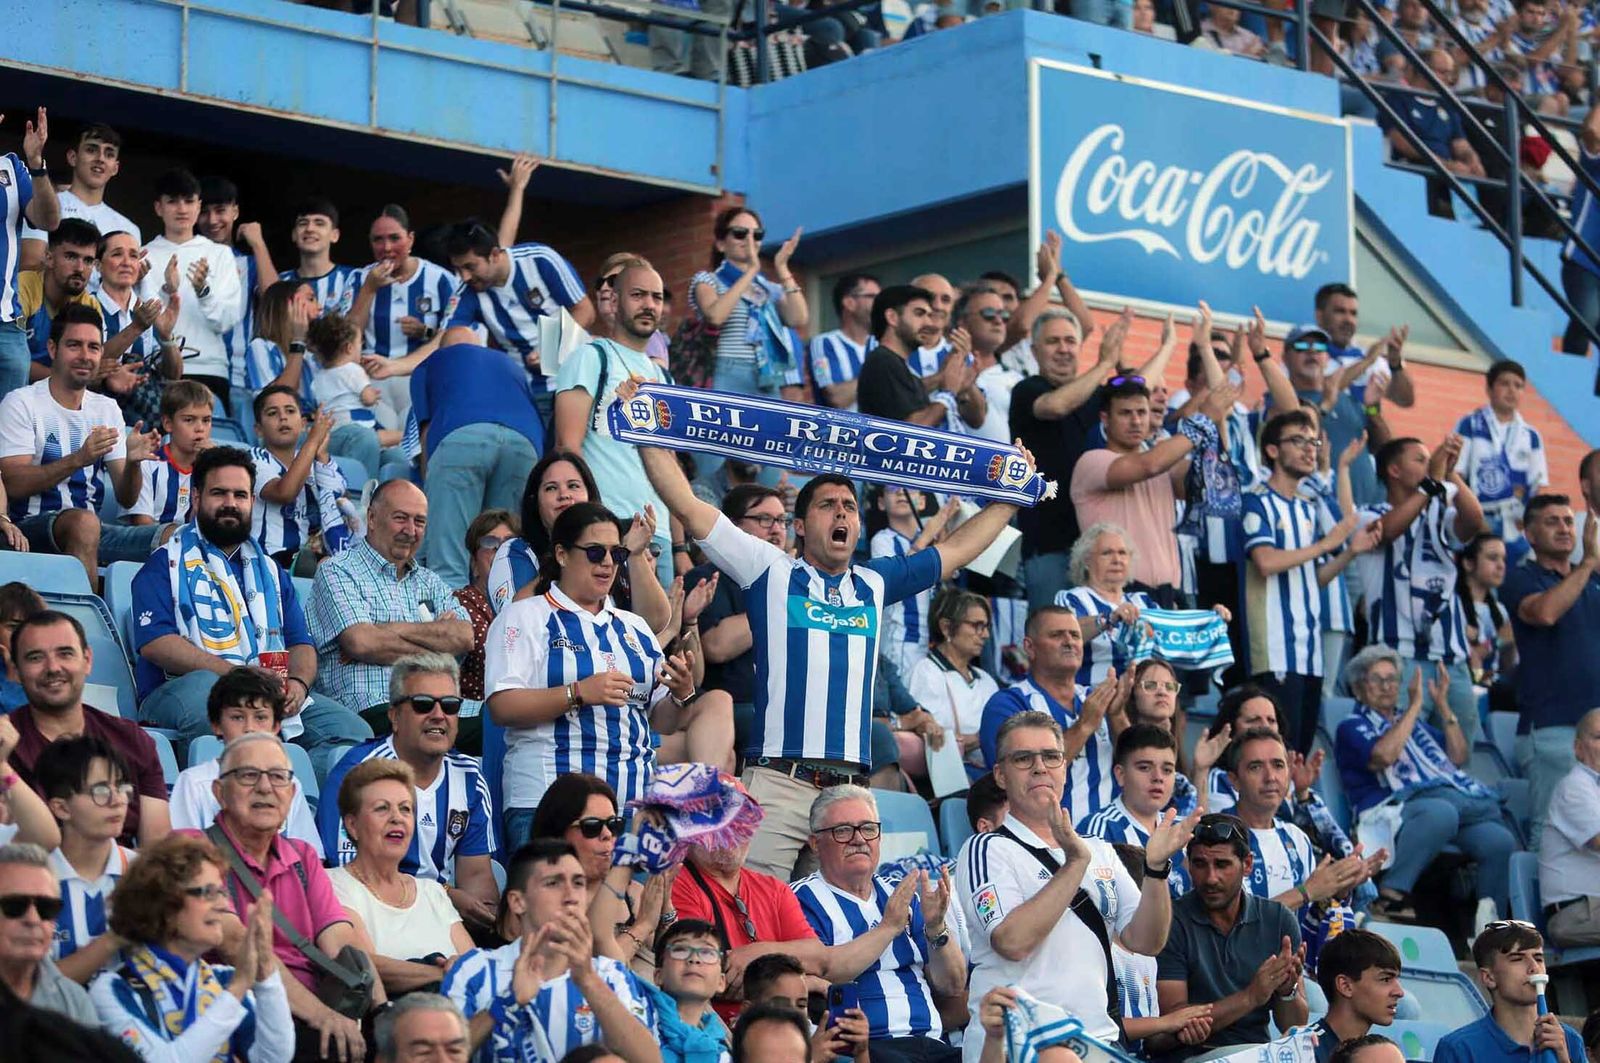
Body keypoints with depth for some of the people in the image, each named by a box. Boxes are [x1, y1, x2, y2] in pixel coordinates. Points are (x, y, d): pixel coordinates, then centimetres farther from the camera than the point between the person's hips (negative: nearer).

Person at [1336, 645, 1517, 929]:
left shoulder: (1415, 724, 36)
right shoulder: (1352, 728, 16)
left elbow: (1459, 757, 26)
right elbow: (1383, 756, -7)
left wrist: (1443, 705, 20)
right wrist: (1414, 706, -1)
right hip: (1398, 806, -6)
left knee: (1500, 841, -24)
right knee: (1440, 811, -42)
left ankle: (1489, 926, -20)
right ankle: (1391, 895, -40)